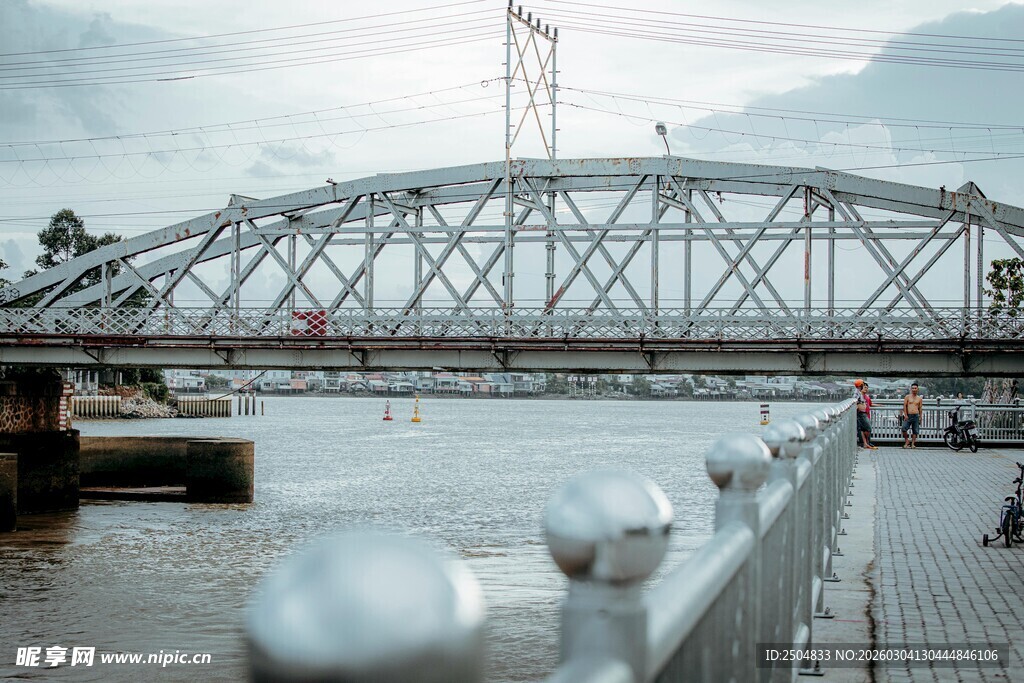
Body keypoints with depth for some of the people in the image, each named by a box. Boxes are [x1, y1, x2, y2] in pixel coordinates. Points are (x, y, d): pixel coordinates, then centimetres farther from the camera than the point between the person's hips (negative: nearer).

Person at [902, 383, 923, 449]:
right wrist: (905, 415, -8)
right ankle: (906, 441, 0)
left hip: (916, 416, 2)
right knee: (904, 428, -17)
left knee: (915, 431, 0)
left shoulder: (919, 399, 11)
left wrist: (920, 417, 8)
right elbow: (904, 406, 2)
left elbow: (920, 408, 13)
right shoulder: (907, 397, 7)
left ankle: (913, 444, 6)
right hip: (908, 416, -2)